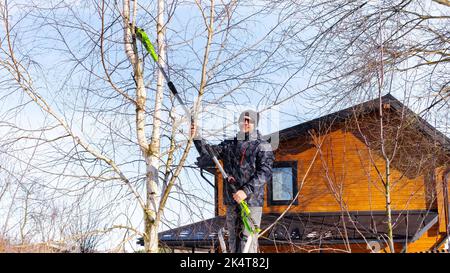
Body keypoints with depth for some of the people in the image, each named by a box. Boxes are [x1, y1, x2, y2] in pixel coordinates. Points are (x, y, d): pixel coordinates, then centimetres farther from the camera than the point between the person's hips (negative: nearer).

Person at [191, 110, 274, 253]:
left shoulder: (263, 146, 0)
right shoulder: (229, 145, 15)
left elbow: (265, 172, -11)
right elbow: (208, 153, 10)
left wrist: (246, 190, -21)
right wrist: (196, 137, -6)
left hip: (252, 200, -5)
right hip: (232, 200, 5)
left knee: (247, 238, -9)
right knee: (233, 237, 11)